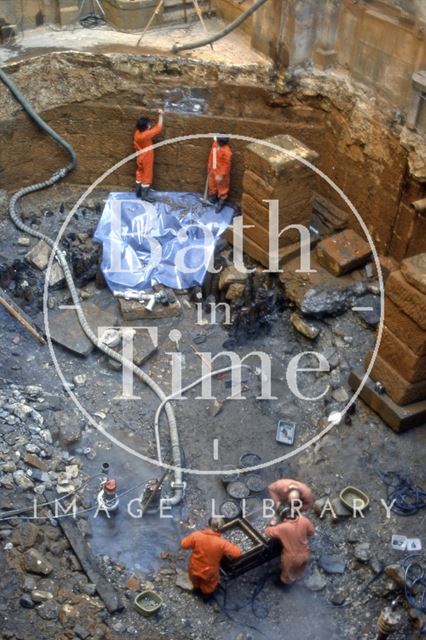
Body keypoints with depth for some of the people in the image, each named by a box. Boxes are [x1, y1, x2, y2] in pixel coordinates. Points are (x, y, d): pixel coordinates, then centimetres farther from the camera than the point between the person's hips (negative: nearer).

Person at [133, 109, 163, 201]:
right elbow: (158, 128, -26)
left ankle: (138, 192, 31)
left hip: (140, 158, 8)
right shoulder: (146, 135, -32)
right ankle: (144, 195, 15)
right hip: (147, 159, -8)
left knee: (140, 174, 20)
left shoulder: (137, 133, -9)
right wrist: (160, 115, -20)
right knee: (147, 176, 6)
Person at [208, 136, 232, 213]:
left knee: (222, 188, 12)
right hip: (213, 170, 8)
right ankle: (212, 198, 49)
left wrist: (221, 175, -22)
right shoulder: (215, 143, -8)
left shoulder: (226, 151, -31)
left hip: (221, 173, -8)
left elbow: (226, 165, -24)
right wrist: (210, 167, 14)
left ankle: (221, 203, 29)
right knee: (212, 185, 25)